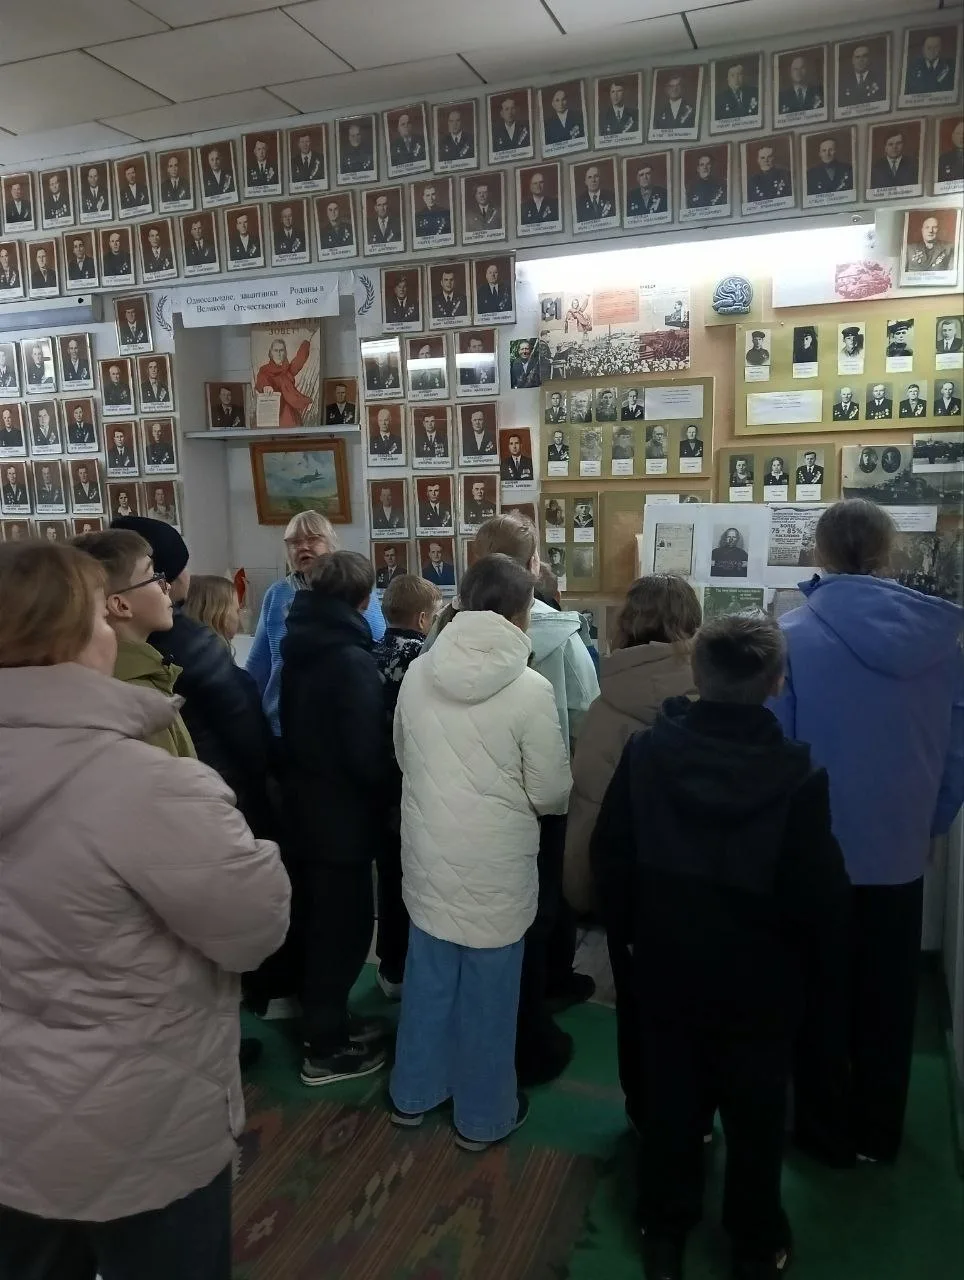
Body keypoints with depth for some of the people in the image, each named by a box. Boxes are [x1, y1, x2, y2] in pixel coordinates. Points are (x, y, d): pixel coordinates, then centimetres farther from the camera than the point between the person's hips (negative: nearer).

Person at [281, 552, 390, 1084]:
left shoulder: (297, 650, 4)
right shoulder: (352, 660, -22)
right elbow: (367, 752, -23)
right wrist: (383, 799, -6)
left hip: (301, 806, 9)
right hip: (342, 813, -8)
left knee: (315, 918, 20)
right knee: (342, 925, 5)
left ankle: (324, 1021, 36)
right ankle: (326, 1048, 17)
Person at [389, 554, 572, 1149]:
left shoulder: (418, 674, -4)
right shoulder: (530, 688, -19)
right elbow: (552, 792, -12)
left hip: (428, 855, 5)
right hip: (495, 866, -4)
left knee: (428, 979, 21)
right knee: (488, 993, 13)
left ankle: (414, 1093, 39)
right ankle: (484, 1116, 32)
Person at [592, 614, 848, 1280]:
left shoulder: (645, 751, -12)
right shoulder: (798, 774, -22)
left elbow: (610, 854, -4)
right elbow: (821, 889, -15)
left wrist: (626, 931, 10)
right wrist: (825, 957, 4)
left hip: (667, 966, 2)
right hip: (760, 979, -2)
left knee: (669, 1102, 19)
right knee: (756, 1115, 18)